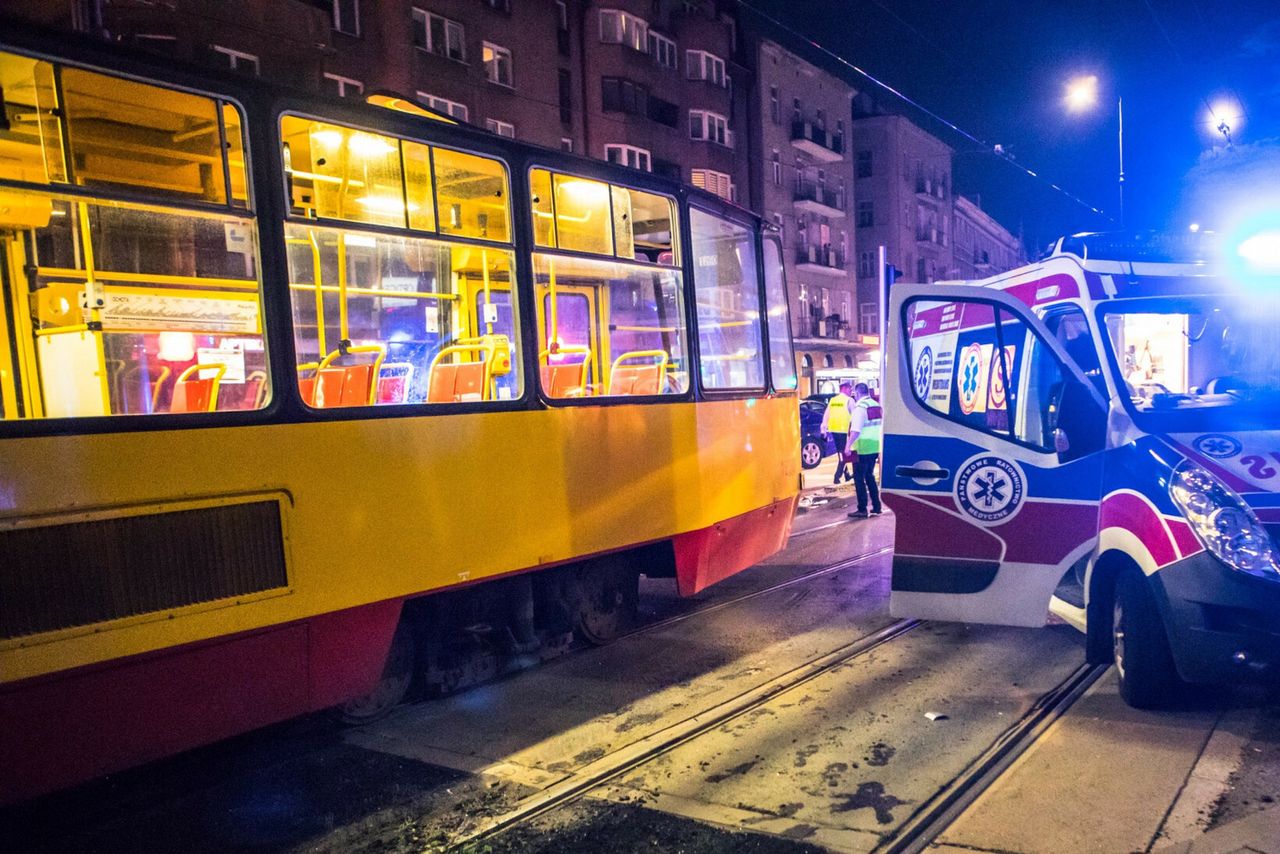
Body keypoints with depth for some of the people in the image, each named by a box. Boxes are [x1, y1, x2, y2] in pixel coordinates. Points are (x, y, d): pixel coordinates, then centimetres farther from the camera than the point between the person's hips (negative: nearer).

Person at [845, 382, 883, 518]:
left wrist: (848, 445, -22)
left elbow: (856, 430, -24)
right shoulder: (876, 405, 12)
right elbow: (880, 427, 16)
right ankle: (876, 507, 20)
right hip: (875, 447, 8)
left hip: (862, 449, -8)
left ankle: (862, 509, 0)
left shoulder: (860, 407, -15)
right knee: (869, 476, 19)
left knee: (859, 478, -1)